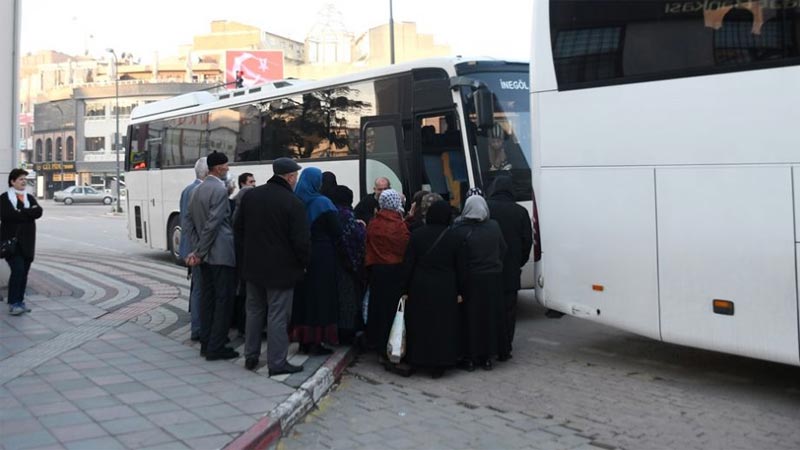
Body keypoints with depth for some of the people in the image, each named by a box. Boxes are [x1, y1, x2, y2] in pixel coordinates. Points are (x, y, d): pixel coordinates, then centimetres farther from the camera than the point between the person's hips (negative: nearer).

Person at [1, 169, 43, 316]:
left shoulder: (30, 197, 14)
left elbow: (38, 212, -4)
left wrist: (21, 212, -14)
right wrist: (28, 213, -12)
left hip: (27, 241, 5)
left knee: (24, 272, 7)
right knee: (18, 270, -14)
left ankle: (20, 301, 17)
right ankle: (13, 303, -8)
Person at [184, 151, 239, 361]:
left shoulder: (197, 190, 13)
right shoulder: (220, 190, -14)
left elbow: (190, 223, 12)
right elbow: (212, 224, -19)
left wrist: (197, 250, 7)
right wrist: (199, 252, -11)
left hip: (206, 256, 9)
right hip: (222, 254, -9)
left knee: (208, 298, 13)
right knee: (224, 300, -3)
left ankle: (206, 344, 18)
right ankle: (216, 347, -1)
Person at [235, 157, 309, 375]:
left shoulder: (251, 196, 2)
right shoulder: (293, 203, -18)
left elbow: (240, 229, 11)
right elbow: (301, 241, -18)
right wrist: (304, 263, -1)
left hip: (253, 265, 6)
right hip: (280, 269, -6)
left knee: (254, 311, 18)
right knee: (277, 316, 1)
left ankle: (251, 356, 26)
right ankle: (277, 363, 7)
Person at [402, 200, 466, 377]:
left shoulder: (417, 235, -6)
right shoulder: (453, 238, -7)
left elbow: (408, 264, -4)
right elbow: (460, 268, -3)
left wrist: (405, 290, 3)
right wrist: (459, 291, 5)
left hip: (419, 288, 1)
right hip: (445, 289, -1)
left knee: (420, 323, 12)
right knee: (443, 325, 7)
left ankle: (419, 359, 20)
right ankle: (439, 365, 9)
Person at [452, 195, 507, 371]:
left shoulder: (460, 230, -16)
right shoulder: (494, 227, -5)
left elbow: (457, 258, -13)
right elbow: (503, 250, 4)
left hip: (471, 280, -3)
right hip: (493, 278, 3)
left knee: (470, 318, 7)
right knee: (490, 316, 13)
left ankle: (470, 357, 10)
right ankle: (487, 357, 19)